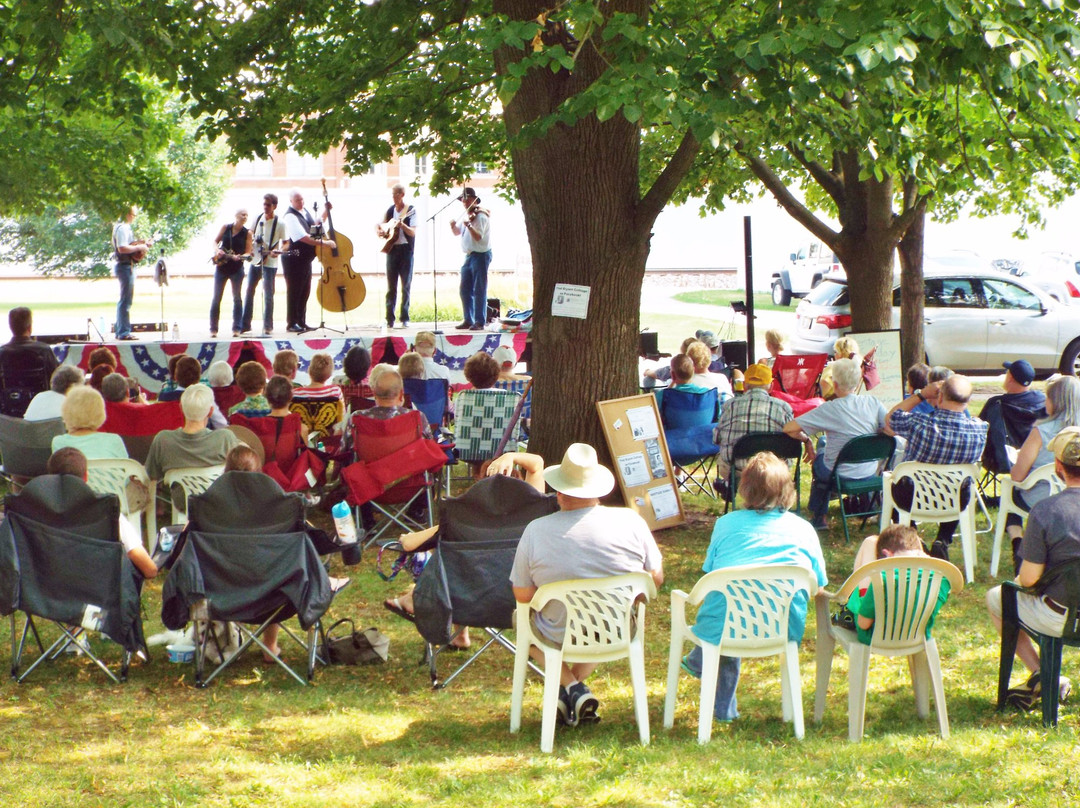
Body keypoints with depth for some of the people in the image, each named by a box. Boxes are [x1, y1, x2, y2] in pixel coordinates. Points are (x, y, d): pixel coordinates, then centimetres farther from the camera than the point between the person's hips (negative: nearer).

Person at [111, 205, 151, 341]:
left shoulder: (124, 227, 17)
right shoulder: (122, 228, -16)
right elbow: (122, 248, -27)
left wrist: (139, 242, 15)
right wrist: (139, 247, -18)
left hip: (125, 266, 11)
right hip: (125, 266, -11)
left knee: (124, 300, 15)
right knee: (126, 300, -9)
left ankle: (120, 331, 20)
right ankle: (124, 333, -8)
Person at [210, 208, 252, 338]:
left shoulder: (247, 233, -3)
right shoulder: (225, 227, 1)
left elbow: (248, 252, -5)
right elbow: (215, 241, 11)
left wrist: (239, 257, -24)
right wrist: (217, 250, -8)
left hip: (237, 268, -1)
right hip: (221, 267, 1)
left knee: (237, 298, 2)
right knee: (216, 298, 2)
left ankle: (237, 328, 6)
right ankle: (213, 329, 8)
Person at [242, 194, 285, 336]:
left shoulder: (279, 223, -10)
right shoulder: (258, 218, 4)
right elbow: (251, 233, 18)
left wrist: (278, 252, -26)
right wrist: (249, 248, 3)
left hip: (269, 262, -5)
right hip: (255, 260, 5)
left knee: (268, 294, -5)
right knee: (249, 291, 8)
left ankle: (268, 327, 1)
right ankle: (245, 325, 16)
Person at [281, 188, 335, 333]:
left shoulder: (305, 212, 10)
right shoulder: (290, 217, -18)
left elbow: (317, 225, 28)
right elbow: (302, 237, -27)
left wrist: (326, 212, 14)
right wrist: (323, 243, -28)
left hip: (306, 259, 9)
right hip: (294, 260, -9)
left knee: (305, 292, 12)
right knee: (294, 292, -4)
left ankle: (301, 322, 19)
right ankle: (291, 324, 2)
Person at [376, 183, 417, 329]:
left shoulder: (410, 210, -3)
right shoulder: (390, 210, 10)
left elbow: (413, 232, -10)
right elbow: (379, 225, 22)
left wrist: (402, 225, -27)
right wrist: (378, 232, 1)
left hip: (405, 249, -4)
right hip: (392, 249, 4)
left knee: (406, 285, -1)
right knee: (391, 285, 2)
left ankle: (405, 319, 3)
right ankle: (389, 319, 2)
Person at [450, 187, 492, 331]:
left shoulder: (480, 216, -12)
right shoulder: (466, 216, 14)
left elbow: (478, 237, -21)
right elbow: (457, 233, 21)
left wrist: (469, 226, -36)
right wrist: (453, 226, -1)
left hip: (480, 255, -9)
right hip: (469, 255, 9)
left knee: (479, 290, -7)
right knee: (465, 290, 10)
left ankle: (480, 322, -6)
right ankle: (468, 320, 17)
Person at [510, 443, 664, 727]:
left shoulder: (536, 531, -17)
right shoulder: (631, 522, -13)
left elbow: (522, 596, -9)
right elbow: (656, 578, -3)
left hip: (561, 637, -2)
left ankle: (569, 686, 12)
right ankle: (576, 688, 23)